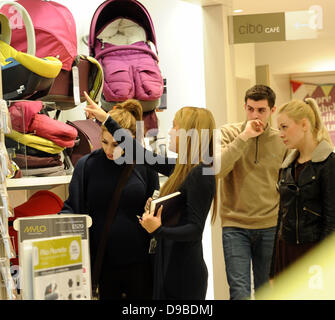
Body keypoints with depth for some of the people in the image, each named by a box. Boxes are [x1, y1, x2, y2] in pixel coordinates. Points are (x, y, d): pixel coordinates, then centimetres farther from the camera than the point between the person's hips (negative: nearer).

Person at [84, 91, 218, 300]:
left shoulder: (200, 174, -16)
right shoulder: (183, 168, 11)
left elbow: (195, 229, -18)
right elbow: (144, 155, 20)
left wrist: (159, 231, -33)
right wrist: (107, 120, 24)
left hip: (184, 274, -9)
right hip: (170, 266, 9)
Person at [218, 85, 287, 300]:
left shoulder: (282, 141, 3)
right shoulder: (228, 133, -2)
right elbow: (216, 170, -18)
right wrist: (244, 137, -19)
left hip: (270, 227, 3)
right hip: (235, 226, -2)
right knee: (240, 292, -10)